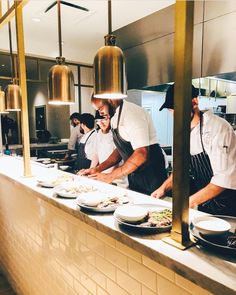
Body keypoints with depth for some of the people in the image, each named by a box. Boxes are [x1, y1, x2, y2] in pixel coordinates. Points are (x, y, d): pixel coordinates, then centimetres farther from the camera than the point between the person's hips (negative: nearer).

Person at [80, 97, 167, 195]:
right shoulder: (115, 118, 7)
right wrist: (98, 169, 2)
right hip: (134, 176, 8)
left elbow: (141, 154, -27)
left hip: (150, 175, -8)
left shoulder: (132, 113, -21)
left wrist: (111, 176, -21)